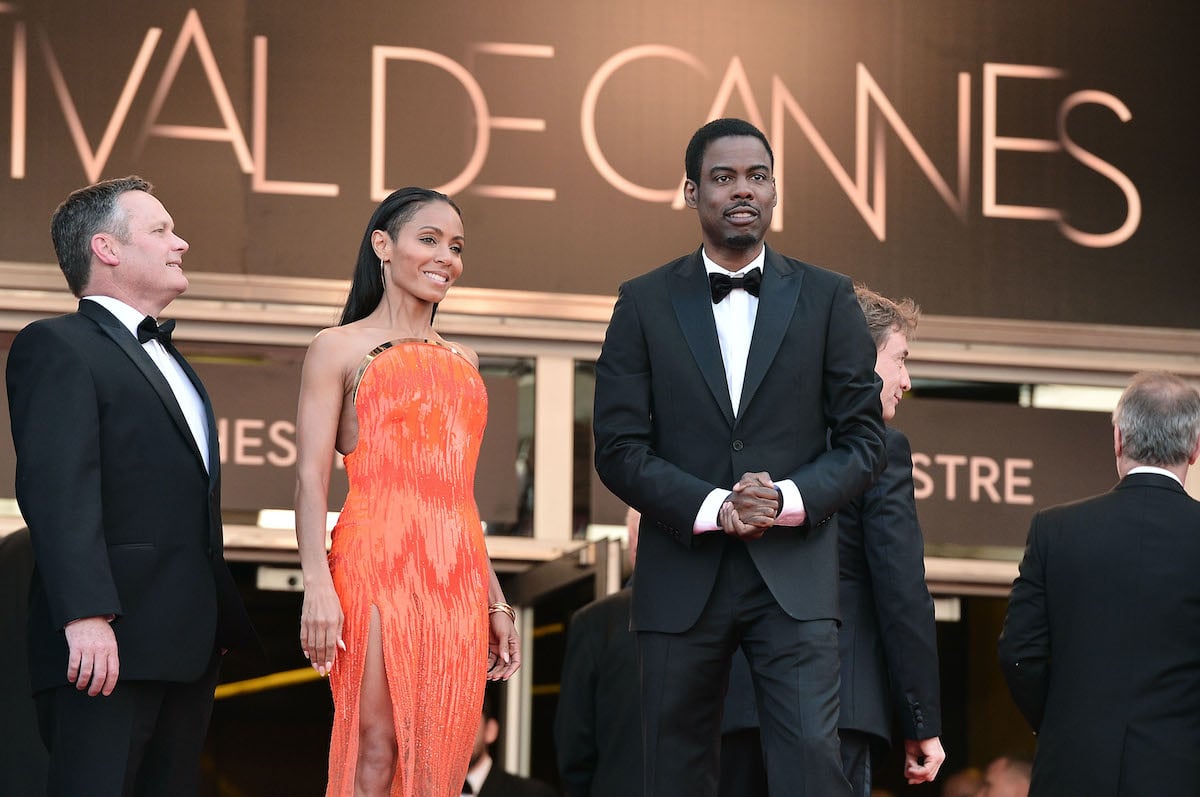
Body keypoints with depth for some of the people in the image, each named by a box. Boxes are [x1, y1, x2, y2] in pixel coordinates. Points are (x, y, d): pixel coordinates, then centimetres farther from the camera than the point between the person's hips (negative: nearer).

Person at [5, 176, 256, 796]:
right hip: (110, 641, -9)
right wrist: (85, 615, -27)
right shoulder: (58, 347, -5)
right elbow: (57, 488, -17)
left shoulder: (167, 361, 25)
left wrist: (218, 624, 17)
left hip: (187, 646, 9)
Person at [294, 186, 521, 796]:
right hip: (377, 568, -5)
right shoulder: (338, 349, 4)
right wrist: (318, 584, -16)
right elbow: (311, 477, -4)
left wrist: (495, 600, 17)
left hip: (458, 580, 5)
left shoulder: (462, 362, 20)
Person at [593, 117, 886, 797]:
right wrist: (711, 506, -15)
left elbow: (863, 437, 6)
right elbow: (619, 448, 1)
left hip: (794, 578, -1)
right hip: (683, 578, 1)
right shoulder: (646, 303, 6)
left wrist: (789, 498, -13)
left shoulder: (827, 299, 7)